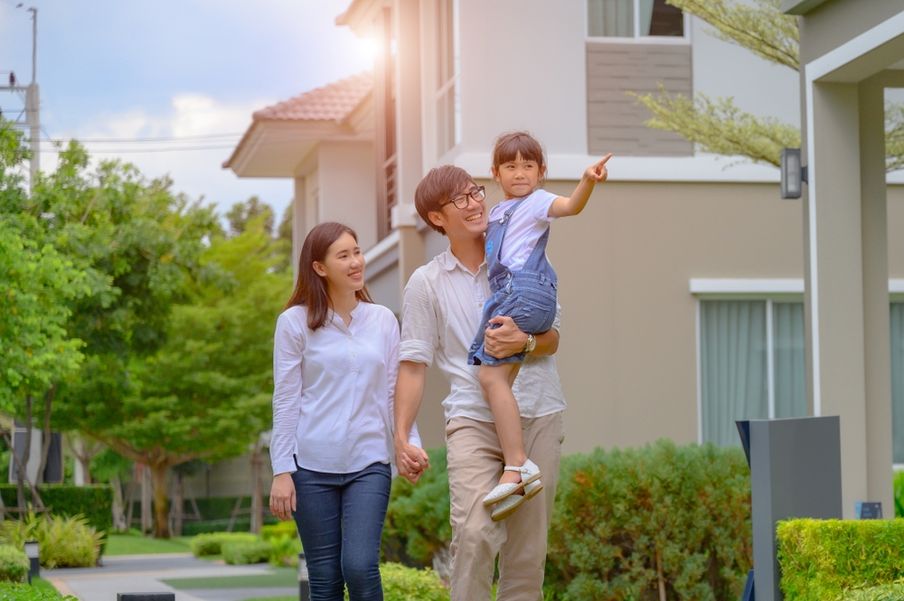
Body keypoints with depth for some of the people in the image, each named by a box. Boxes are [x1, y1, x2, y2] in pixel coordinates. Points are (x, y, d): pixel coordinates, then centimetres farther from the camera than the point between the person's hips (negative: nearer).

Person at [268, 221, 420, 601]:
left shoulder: (383, 320, 7)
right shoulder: (295, 322, 0)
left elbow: (395, 392, 10)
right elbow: (285, 401, 0)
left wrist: (410, 442, -5)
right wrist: (281, 471, -4)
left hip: (369, 464, 1)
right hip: (312, 467, -1)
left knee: (360, 566, -15)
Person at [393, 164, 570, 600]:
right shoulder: (426, 282, 4)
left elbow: (552, 338, 7)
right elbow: (413, 364, 2)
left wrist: (524, 342, -17)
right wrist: (402, 437, -7)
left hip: (538, 416, 2)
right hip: (473, 418, -2)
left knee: (528, 547, 3)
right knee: (474, 533, -21)